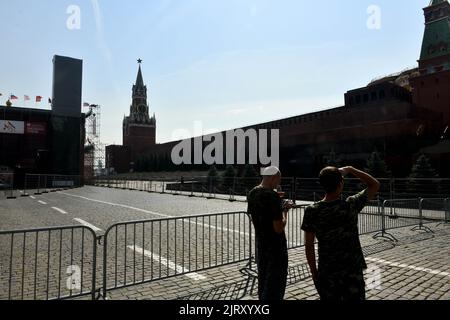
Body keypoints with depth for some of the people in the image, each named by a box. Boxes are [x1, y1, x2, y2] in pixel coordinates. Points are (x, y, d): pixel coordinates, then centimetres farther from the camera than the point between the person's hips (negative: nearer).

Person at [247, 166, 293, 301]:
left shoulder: (252, 194, 1)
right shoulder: (273, 196, -24)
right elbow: (279, 228, -23)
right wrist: (285, 210, -8)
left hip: (260, 243, 8)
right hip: (275, 245, -8)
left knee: (263, 279, 21)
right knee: (276, 281, 5)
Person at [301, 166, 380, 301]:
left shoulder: (312, 211, -12)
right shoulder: (351, 205, -14)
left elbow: (309, 246, -7)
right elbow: (375, 185, 2)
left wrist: (314, 272, 5)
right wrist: (350, 170, 1)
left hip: (326, 274, 1)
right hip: (353, 271, -1)